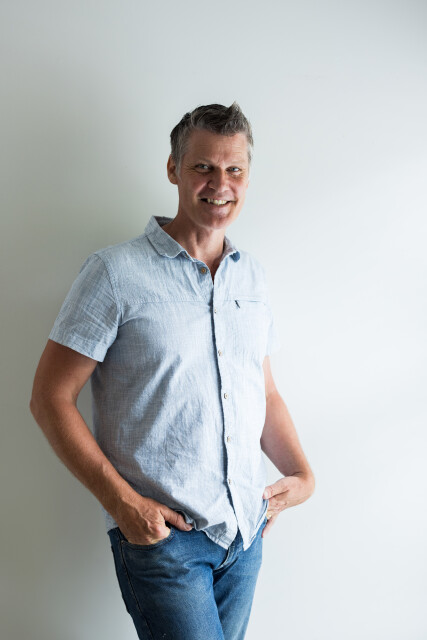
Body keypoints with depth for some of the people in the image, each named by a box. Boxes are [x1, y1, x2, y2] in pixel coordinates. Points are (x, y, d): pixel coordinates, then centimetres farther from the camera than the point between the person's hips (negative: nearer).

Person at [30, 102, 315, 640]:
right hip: (160, 532, -5)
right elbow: (50, 399, -10)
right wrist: (122, 501, -16)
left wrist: (301, 473, 3)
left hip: (246, 527, 6)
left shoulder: (251, 276, 8)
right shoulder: (115, 272, -10)